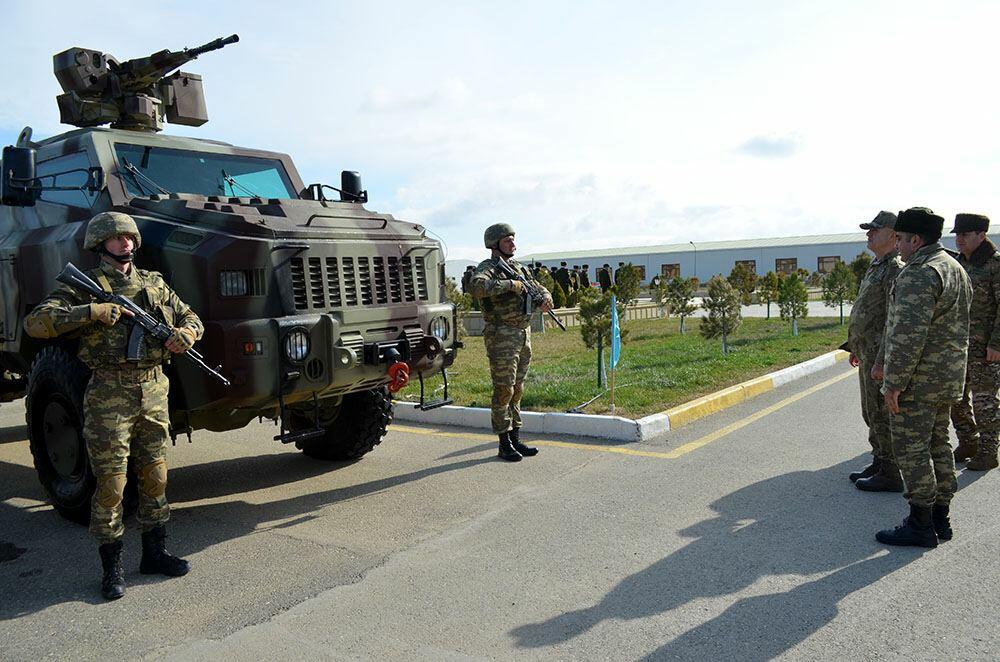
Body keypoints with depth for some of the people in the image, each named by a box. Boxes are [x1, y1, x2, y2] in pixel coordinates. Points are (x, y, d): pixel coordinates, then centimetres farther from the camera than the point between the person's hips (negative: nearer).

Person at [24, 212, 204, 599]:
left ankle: (154, 553, 24)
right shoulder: (84, 287, 1)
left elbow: (190, 317, 18)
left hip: (154, 391, 4)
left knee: (156, 476, 10)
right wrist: (93, 312, -20)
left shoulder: (154, 283, 13)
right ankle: (112, 568, 12)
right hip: (109, 396, -4)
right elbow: (36, 323, -9)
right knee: (111, 484, -1)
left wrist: (186, 333, -6)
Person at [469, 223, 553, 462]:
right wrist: (510, 284, -23)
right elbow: (478, 287, -29)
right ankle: (504, 444, 3)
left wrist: (545, 298, -1)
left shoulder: (519, 269, 17)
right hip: (501, 336, -8)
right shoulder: (488, 267, -7)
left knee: (517, 389, 12)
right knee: (503, 390, -5)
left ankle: (515, 439, 19)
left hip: (523, 334, 8)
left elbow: (539, 288, 22)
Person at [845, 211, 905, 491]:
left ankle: (891, 475, 5)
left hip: (882, 355, -10)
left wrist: (881, 361, -25)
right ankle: (879, 463, 28)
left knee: (881, 414, -4)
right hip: (868, 352, 10)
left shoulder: (896, 269, -16)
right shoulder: (876, 266, 16)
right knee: (871, 412, 17)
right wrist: (856, 346, 23)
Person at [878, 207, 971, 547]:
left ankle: (921, 525, 4)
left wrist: (893, 383, -21)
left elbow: (909, 335, -26)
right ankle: (940, 518, 24)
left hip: (919, 380, -10)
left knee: (911, 449, -2)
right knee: (937, 445, 16)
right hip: (948, 378, 10)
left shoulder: (919, 274, -20)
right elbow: (957, 327, 20)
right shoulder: (956, 268, 14)